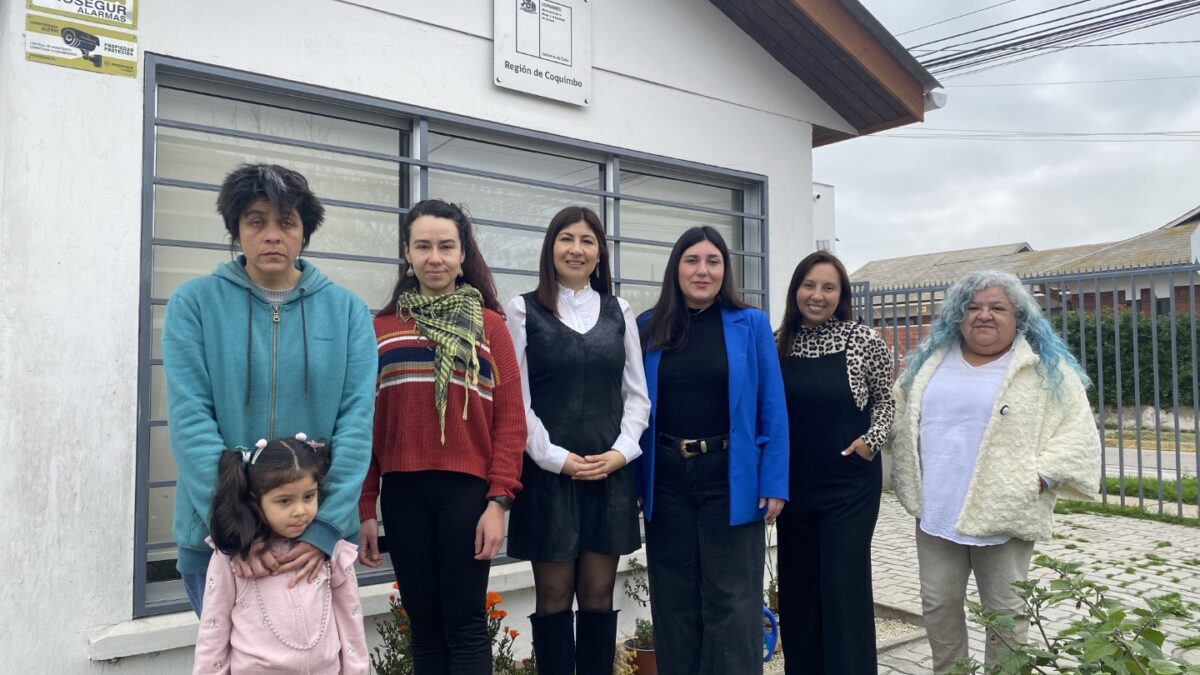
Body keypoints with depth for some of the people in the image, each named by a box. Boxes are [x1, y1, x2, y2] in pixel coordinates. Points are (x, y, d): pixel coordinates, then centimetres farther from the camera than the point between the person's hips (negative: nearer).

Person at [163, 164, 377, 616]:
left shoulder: (346, 310, 1)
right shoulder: (194, 303, -1)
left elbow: (357, 421, -6)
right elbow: (190, 420, -10)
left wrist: (326, 526, -17)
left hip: (319, 534, 1)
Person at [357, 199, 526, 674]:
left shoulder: (490, 325, 2)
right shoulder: (381, 328, 9)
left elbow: (510, 419, -2)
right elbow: (367, 423, 8)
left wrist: (498, 500, -9)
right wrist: (364, 507, 6)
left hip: (467, 491, -2)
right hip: (403, 495, 3)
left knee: (465, 624, 4)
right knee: (424, 625, 13)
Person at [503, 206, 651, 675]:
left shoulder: (619, 312, 11)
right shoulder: (524, 310, 2)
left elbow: (637, 395, 9)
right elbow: (517, 399, -3)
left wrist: (620, 451, -6)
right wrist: (555, 457, -12)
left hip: (610, 473, 3)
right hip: (548, 472, -2)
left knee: (599, 595, 9)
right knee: (554, 596, 5)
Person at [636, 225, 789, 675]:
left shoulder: (751, 324, 0)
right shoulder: (648, 328, 5)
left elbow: (772, 410, -1)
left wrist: (775, 483, -8)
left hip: (730, 478, -2)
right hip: (666, 479, 2)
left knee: (731, 600, 5)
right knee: (674, 601, 13)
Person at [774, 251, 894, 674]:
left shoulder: (863, 339, -6)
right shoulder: (779, 342, 2)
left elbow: (885, 399, 4)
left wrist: (872, 439, -12)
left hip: (849, 483, -4)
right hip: (793, 483, 4)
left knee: (844, 584, -1)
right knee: (796, 585, 13)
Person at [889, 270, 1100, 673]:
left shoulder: (1046, 369, -2)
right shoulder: (931, 360, 10)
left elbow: (1078, 432, -5)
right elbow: (899, 416, 19)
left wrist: (1039, 476, -15)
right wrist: (910, 481, 11)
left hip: (1004, 512, -4)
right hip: (937, 510, 4)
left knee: (1005, 611, 8)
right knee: (938, 604, 13)